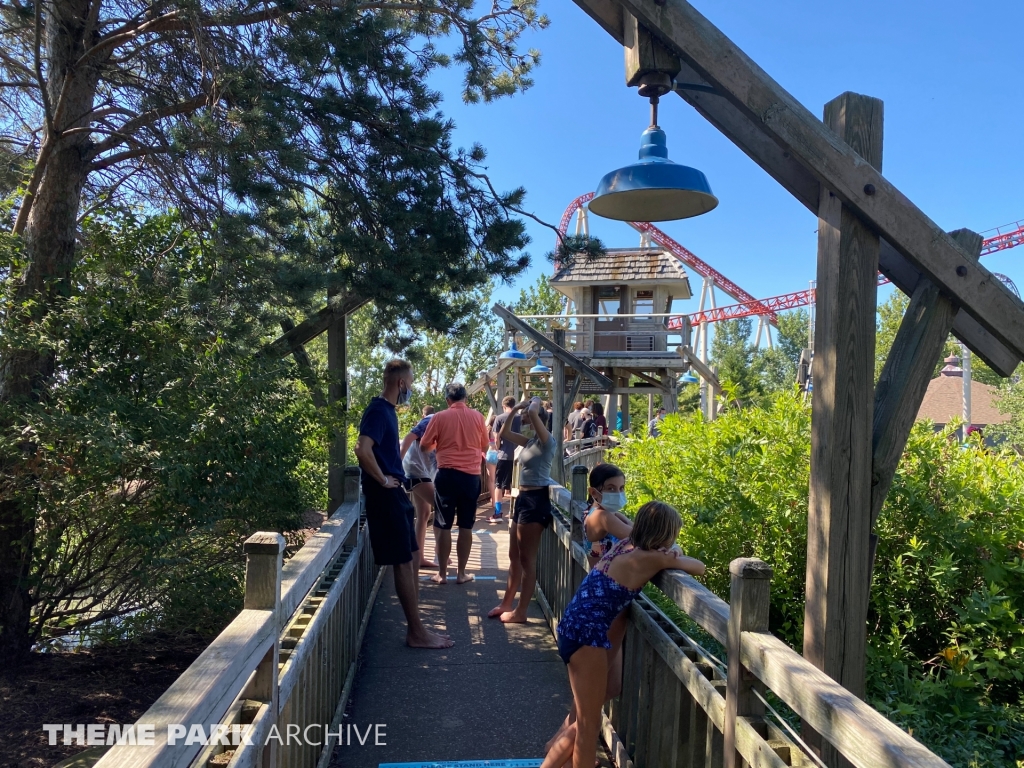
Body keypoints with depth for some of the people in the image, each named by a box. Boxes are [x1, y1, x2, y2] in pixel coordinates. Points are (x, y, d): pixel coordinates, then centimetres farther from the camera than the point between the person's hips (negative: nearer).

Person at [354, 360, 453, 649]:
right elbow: (362, 449, -32)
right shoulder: (379, 411, -16)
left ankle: (414, 624, 23)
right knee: (403, 562, -3)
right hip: (386, 495, -10)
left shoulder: (387, 409, 14)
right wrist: (383, 479, -20)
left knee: (412, 558, 14)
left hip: (395, 494, 10)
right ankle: (416, 633, 6)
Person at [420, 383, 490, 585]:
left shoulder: (440, 417, -3)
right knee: (466, 526, 8)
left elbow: (424, 446, 5)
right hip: (471, 476, 2)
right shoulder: (478, 417, 3)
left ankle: (442, 573, 12)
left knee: (443, 526, 6)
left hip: (447, 474, -2)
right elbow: (484, 447, 15)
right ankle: (462, 573, 15)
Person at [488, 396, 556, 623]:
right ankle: (506, 603, 27)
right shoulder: (530, 441, 14)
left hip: (536, 500, -9)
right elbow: (504, 433, 22)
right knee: (514, 556, 16)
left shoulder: (547, 441, -12)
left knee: (527, 559, -2)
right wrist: (515, 409, 14)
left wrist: (535, 402, -6)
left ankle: (521, 612, 7)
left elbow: (532, 413, -27)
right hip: (524, 498, 9)